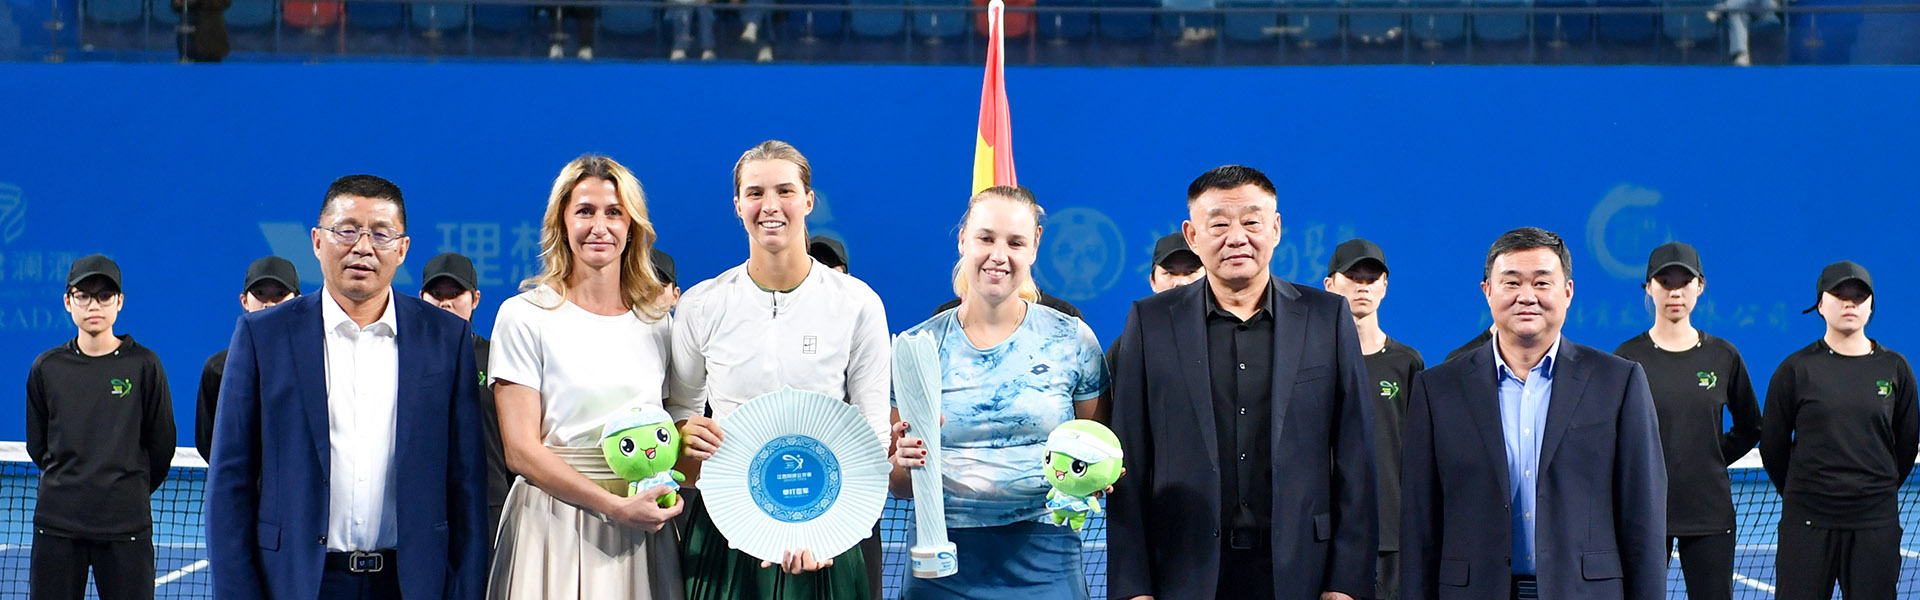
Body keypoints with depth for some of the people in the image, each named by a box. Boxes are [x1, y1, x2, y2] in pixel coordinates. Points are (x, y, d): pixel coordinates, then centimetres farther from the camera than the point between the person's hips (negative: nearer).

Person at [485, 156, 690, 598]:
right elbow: (521, 450, -8)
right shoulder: (524, 317, -2)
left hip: (643, 527, 3)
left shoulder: (657, 321, 10)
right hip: (555, 525, -3)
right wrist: (616, 507, -16)